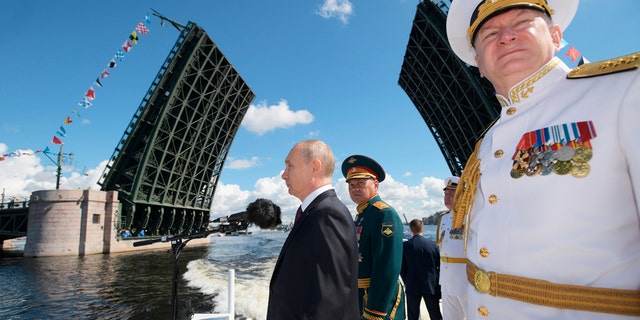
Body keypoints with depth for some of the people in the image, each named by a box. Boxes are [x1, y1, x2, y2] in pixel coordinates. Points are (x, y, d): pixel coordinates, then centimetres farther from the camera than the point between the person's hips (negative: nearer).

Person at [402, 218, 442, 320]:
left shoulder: (405, 245, -9)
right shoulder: (433, 245, -7)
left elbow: (402, 269, -5)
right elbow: (440, 266, -1)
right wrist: (436, 283, 12)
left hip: (412, 287, -1)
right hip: (431, 286, 1)